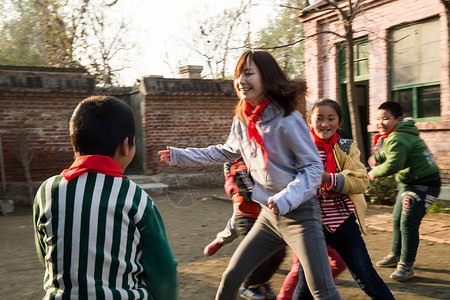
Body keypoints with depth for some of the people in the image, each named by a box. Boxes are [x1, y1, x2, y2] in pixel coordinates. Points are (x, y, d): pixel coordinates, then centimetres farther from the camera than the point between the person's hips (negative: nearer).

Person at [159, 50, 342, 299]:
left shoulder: (287, 120, -17)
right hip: (269, 216, 6)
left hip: (299, 214, -6)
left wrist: (286, 199, -29)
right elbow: (225, 152, 21)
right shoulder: (242, 121, 3)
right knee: (230, 278, 10)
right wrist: (180, 155, 23)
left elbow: (314, 167, -15)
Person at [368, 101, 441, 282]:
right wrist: (376, 157, -4)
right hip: (409, 184, 11)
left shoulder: (397, 139, -24)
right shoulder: (390, 136, 9)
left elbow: (393, 165, -34)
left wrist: (374, 173, -16)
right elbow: (388, 155, 18)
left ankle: (406, 266, -5)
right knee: (397, 220, 17)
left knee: (408, 223, -14)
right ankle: (396, 255, 34)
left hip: (424, 184, -11)